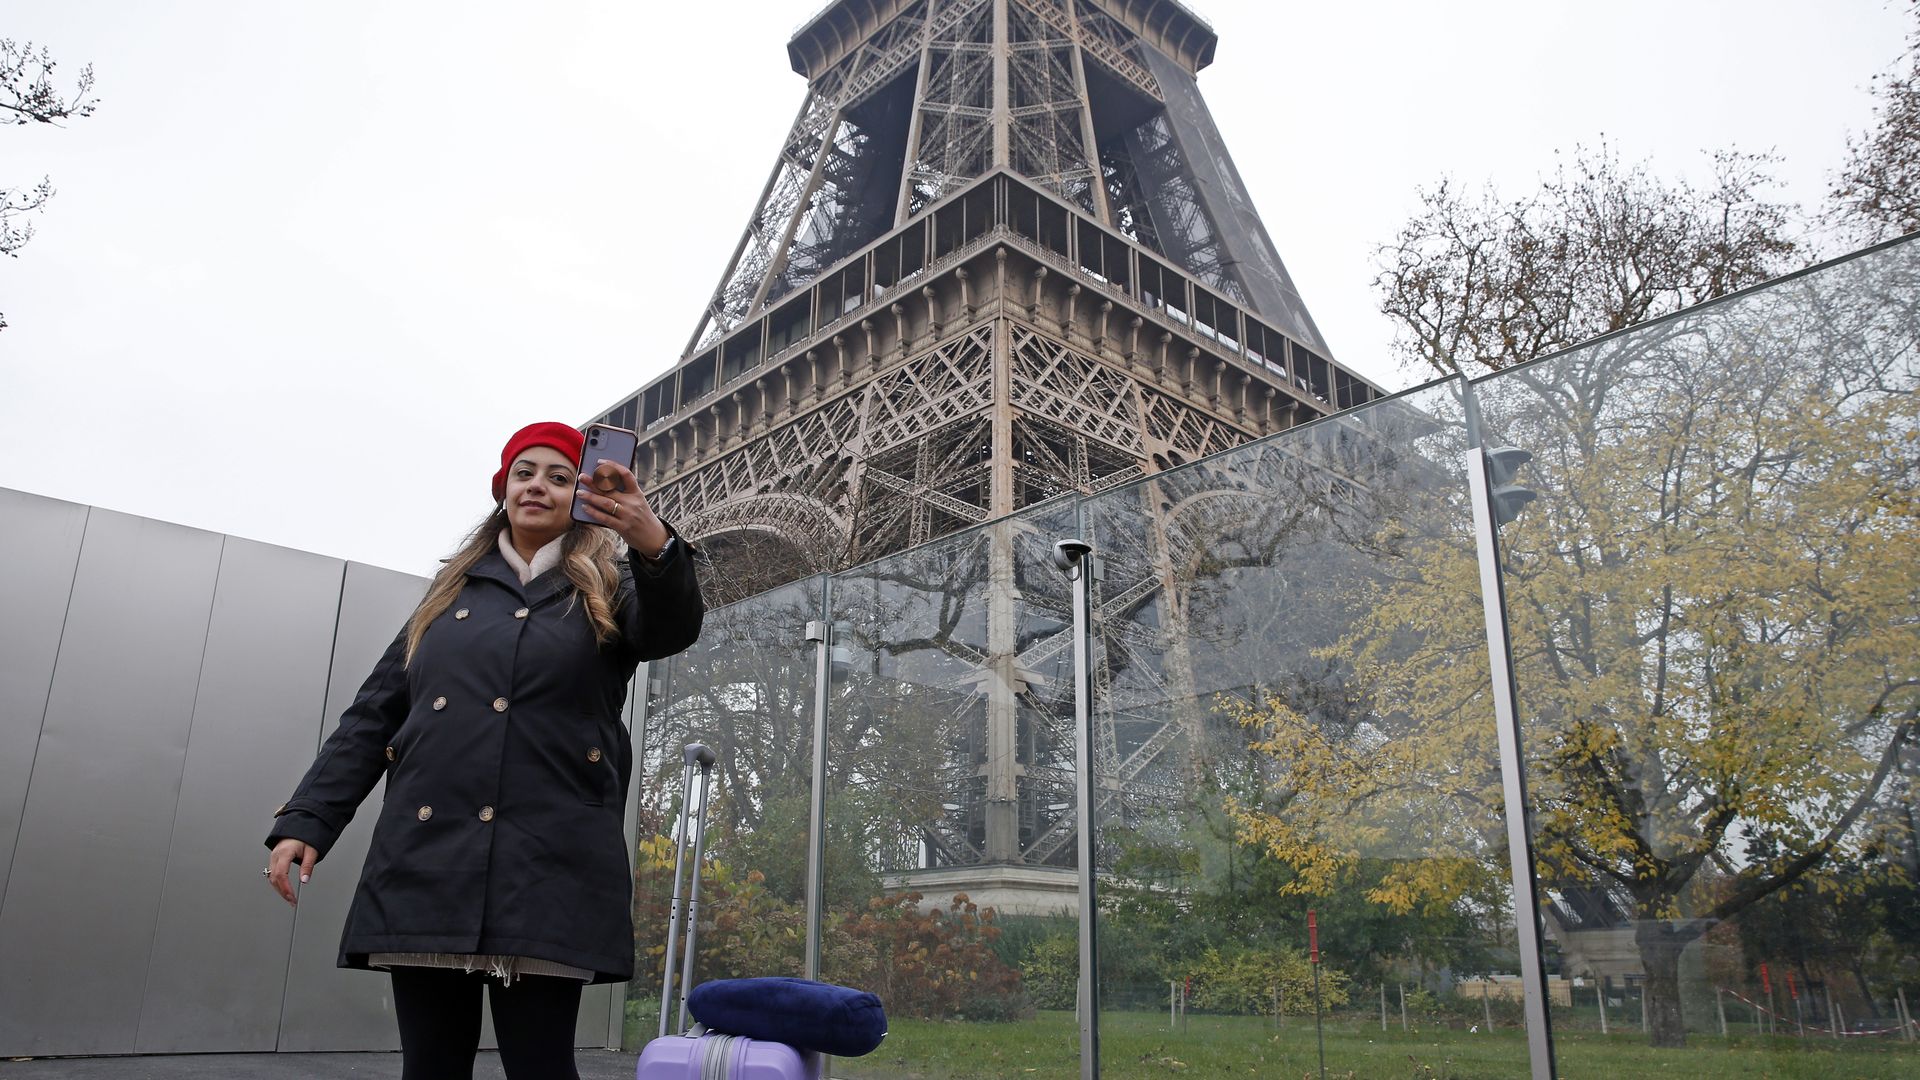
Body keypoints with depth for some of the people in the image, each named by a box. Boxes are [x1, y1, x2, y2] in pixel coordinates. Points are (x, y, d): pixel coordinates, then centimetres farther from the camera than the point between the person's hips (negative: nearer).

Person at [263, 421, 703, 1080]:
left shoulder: (608, 589, 9)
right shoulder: (453, 592, 20)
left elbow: (672, 629, -15)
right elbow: (373, 717, 19)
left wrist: (654, 545, -36)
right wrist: (306, 819, 8)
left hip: (548, 866, -4)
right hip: (425, 857, 4)